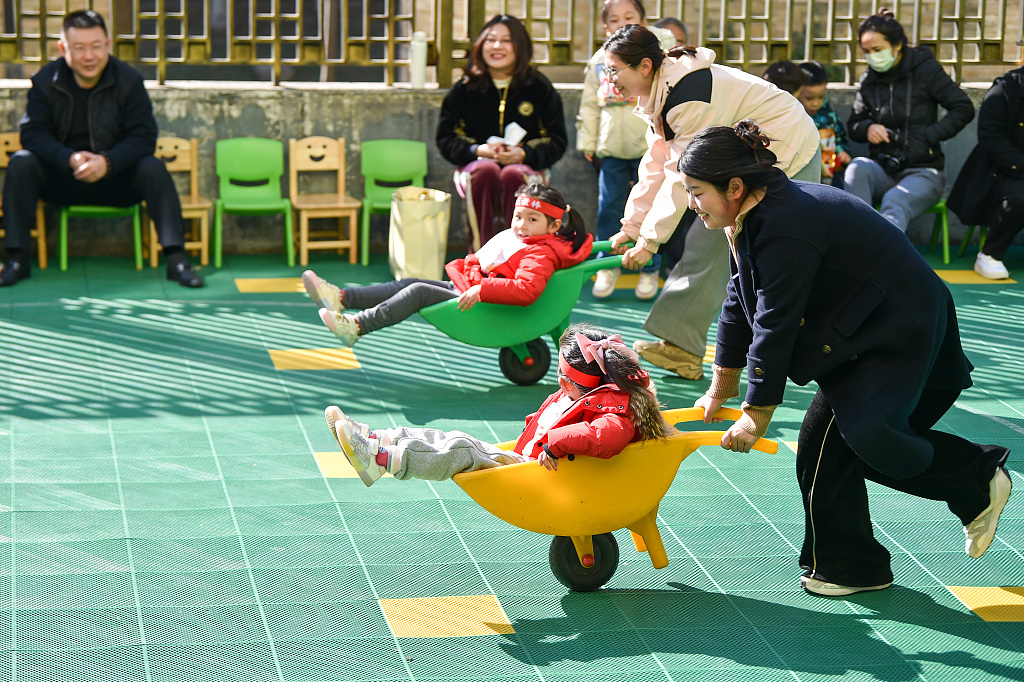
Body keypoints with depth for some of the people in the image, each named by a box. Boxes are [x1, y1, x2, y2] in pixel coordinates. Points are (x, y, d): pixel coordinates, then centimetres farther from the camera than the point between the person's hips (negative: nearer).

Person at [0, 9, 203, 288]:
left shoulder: (129, 80, -6)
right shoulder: (46, 81, -4)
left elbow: (144, 137, -11)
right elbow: (33, 134, -10)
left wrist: (108, 162, -29)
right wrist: (70, 159, -29)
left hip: (117, 177, -1)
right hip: (60, 179, 1)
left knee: (154, 168, -28)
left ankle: (176, 259, -27)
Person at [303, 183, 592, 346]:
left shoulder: (541, 255, -16)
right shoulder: (512, 237, 15)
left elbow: (527, 289, -33)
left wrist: (481, 289, -34)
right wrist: (464, 265, 15)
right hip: (467, 287, 10)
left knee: (418, 292, -17)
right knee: (410, 283, 2)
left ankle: (357, 326, -21)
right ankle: (342, 298, -2)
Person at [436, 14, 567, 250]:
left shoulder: (539, 87, 8)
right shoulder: (465, 89, 10)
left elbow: (557, 140, 8)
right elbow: (446, 139, 9)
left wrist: (524, 154, -11)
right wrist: (478, 150, -11)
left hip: (526, 166, 0)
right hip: (476, 164, 1)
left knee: (513, 175, -37)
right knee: (486, 171, -36)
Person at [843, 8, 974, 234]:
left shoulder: (925, 69, -3)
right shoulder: (869, 80, 9)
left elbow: (964, 109, -5)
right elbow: (853, 125, 17)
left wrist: (928, 135, -13)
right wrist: (867, 128, -7)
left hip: (923, 171, -3)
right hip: (883, 170, 3)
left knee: (895, 201, -34)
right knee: (857, 167, -30)